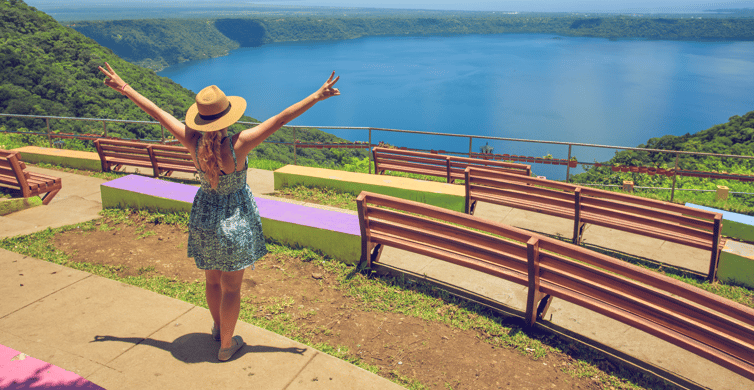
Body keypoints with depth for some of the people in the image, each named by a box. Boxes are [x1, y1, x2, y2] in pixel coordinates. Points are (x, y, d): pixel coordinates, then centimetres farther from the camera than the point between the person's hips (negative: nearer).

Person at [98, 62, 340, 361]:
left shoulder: (192, 142, -14)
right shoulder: (238, 145, -25)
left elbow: (155, 112, -3)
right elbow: (281, 118, -25)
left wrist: (124, 87, 9)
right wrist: (317, 96, -23)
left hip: (204, 217, 5)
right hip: (234, 220, -5)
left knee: (213, 281, 23)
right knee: (231, 287, 10)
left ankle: (218, 328, 46)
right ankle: (226, 345, 25)